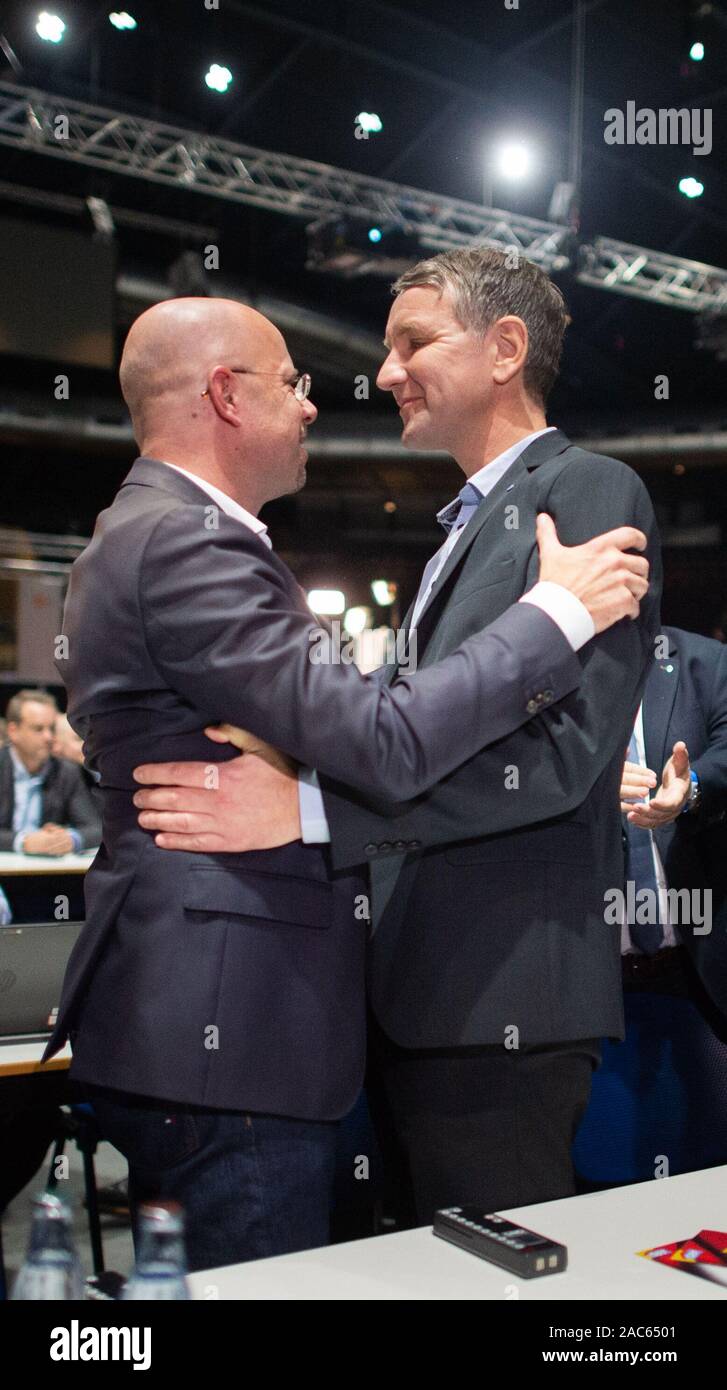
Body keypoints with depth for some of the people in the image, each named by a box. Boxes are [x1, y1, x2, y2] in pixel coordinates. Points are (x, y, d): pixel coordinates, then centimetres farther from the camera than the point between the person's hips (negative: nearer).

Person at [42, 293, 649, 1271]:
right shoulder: (185, 545, -19)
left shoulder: (148, 532, 16)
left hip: (184, 1026, 11)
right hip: (224, 1038, -11)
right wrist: (558, 612, -16)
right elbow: (385, 747, -26)